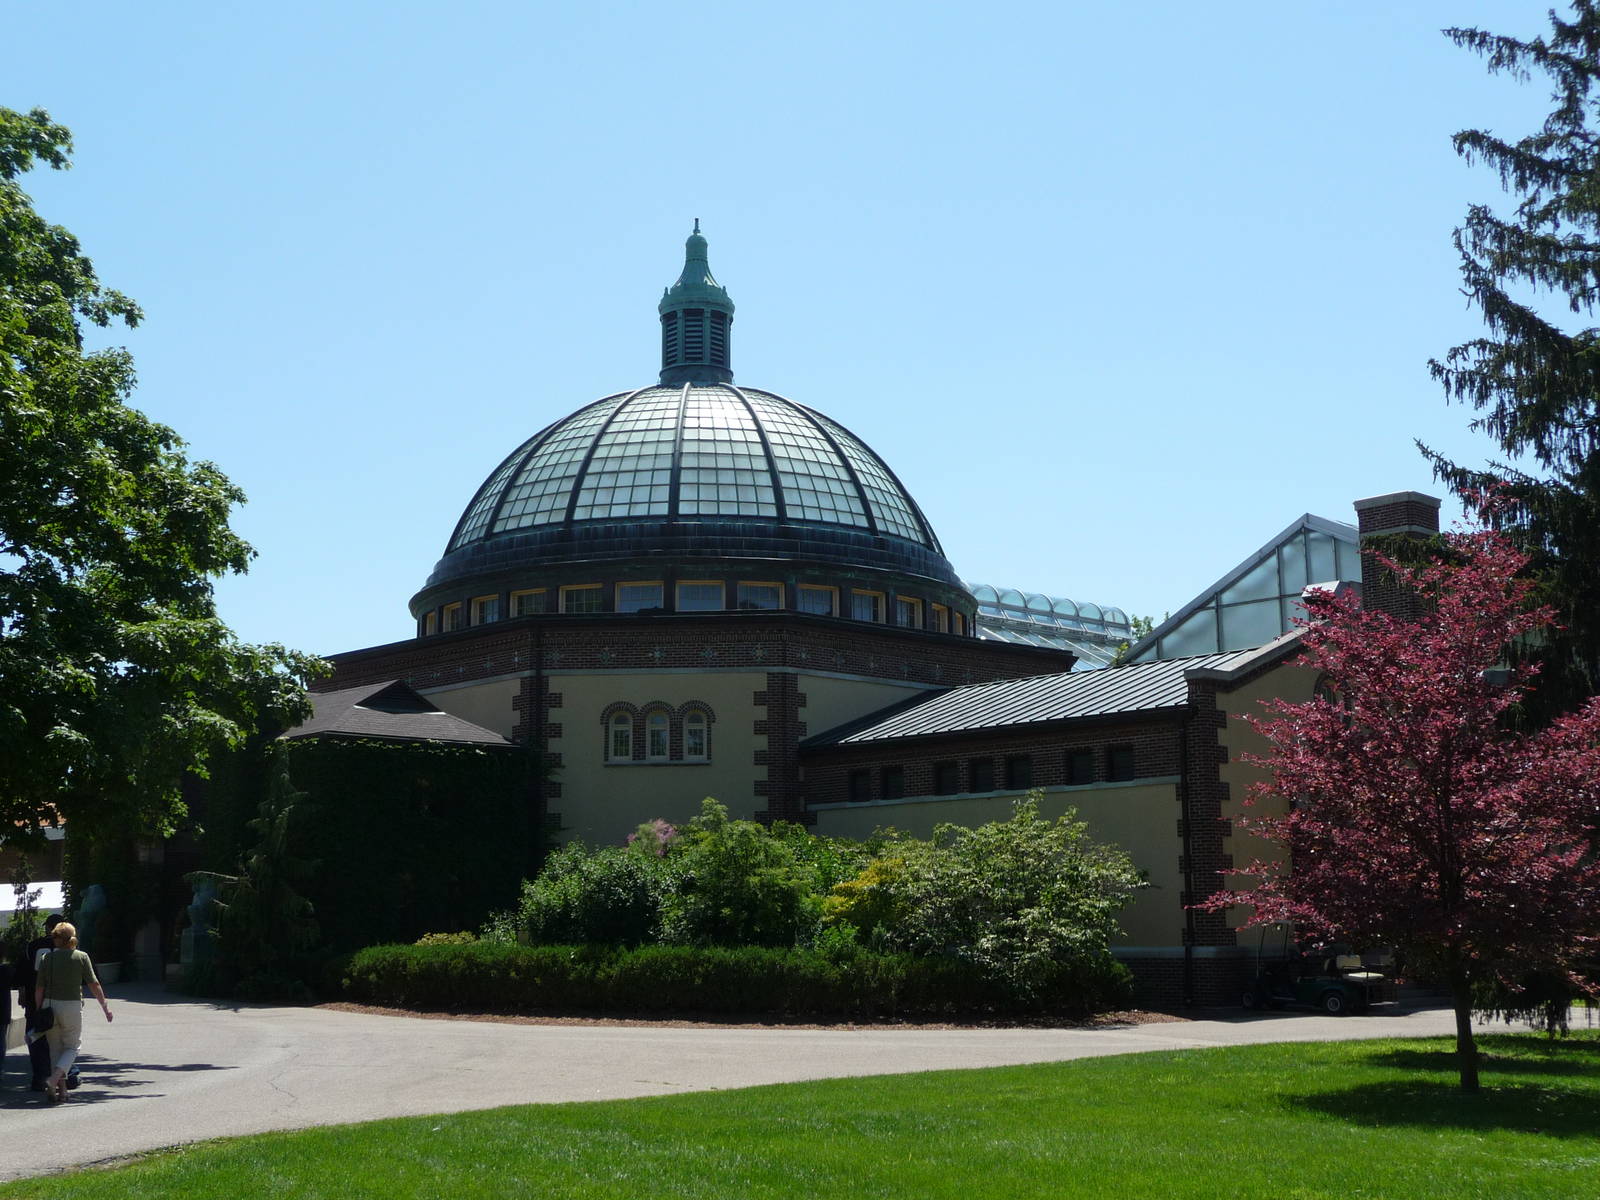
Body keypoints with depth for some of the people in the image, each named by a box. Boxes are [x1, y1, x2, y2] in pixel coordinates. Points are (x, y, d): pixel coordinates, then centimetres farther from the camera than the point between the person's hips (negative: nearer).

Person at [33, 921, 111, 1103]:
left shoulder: (46, 957, 0)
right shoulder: (81, 957, -4)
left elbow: (39, 988, -1)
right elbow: (94, 985, -4)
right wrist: (105, 1006, 4)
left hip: (50, 1005, 2)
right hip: (72, 1005, -2)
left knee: (55, 1048, 13)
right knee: (72, 1047, 9)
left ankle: (61, 1089, 13)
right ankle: (54, 1081, -13)